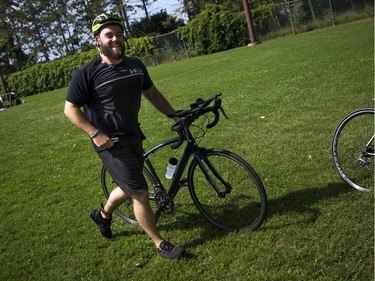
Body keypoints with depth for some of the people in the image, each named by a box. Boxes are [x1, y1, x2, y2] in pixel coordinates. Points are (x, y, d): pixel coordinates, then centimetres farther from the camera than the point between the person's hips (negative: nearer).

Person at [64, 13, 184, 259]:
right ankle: (161, 244, 10)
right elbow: (71, 109, -8)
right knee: (141, 193, -7)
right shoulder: (86, 74, -13)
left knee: (129, 188, 21)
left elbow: (152, 94, 15)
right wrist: (96, 134, -18)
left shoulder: (136, 65, 4)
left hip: (134, 137, 7)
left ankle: (103, 215, 50)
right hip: (111, 143, -7)